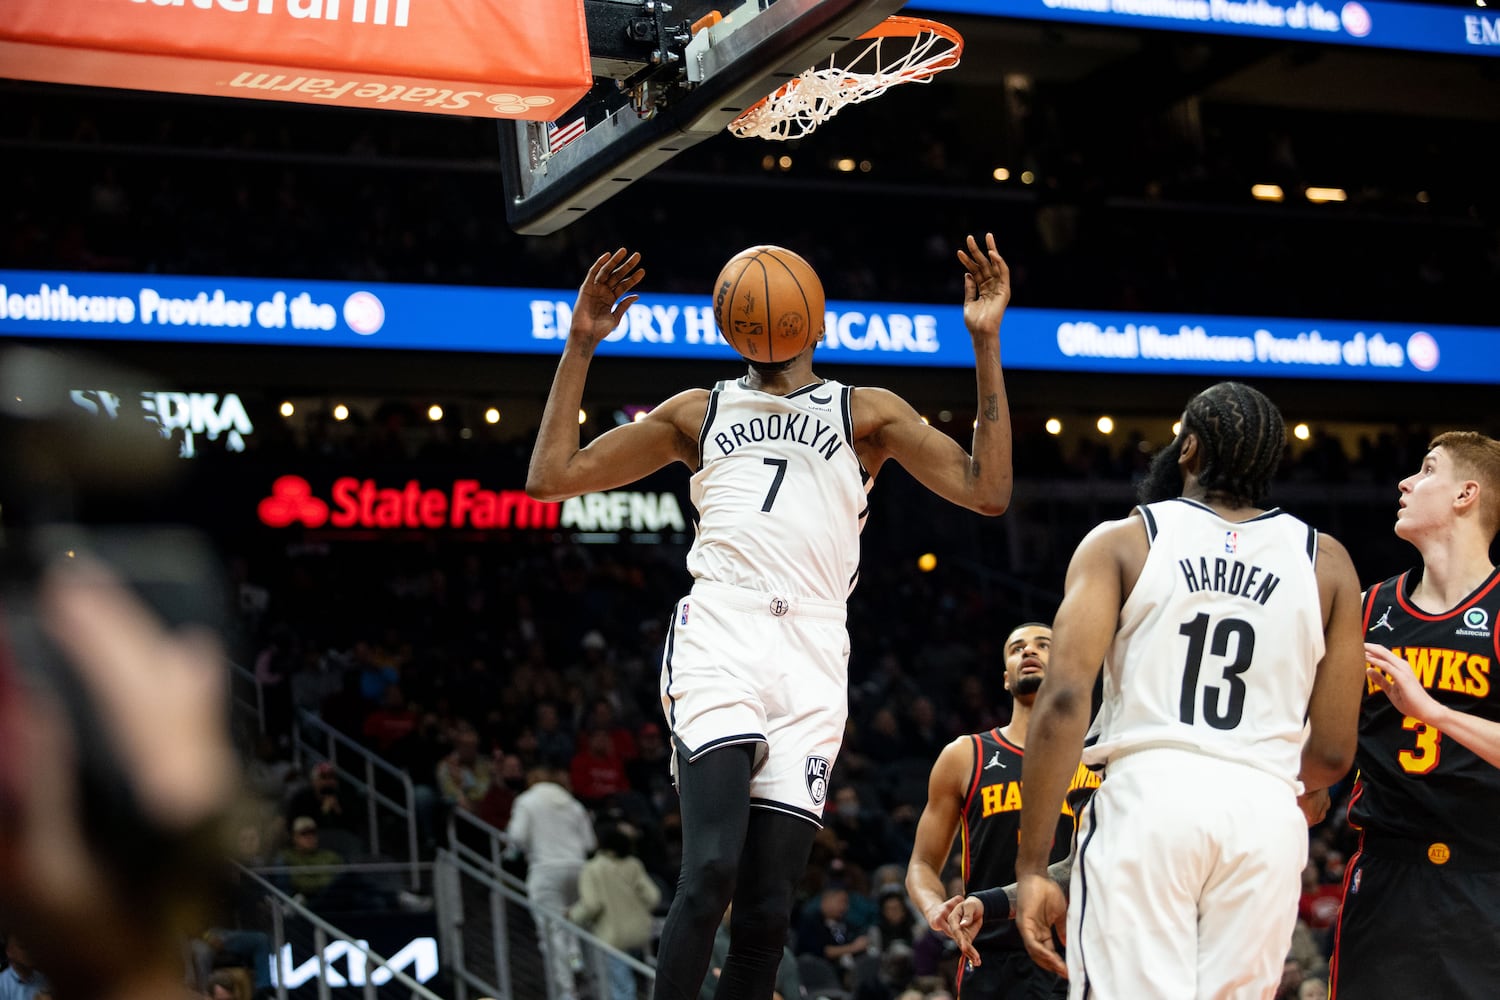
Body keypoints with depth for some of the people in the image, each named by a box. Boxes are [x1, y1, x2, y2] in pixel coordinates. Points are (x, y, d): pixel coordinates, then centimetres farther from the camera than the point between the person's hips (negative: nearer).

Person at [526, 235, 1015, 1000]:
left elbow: (986, 492, 5)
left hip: (812, 658, 1)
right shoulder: (698, 412, 22)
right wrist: (581, 344, 14)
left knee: (767, 911, -3)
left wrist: (985, 343, 0)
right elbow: (550, 477, 18)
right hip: (718, 639, -1)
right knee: (711, 872, -22)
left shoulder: (866, 412, 19)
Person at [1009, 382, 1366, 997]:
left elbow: (1064, 698, -7)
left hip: (1149, 797, -2)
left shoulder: (1121, 542, 6)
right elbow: (1333, 752, 11)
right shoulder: (1325, 562, 13)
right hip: (1266, 814, 3)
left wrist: (1031, 866, -5)